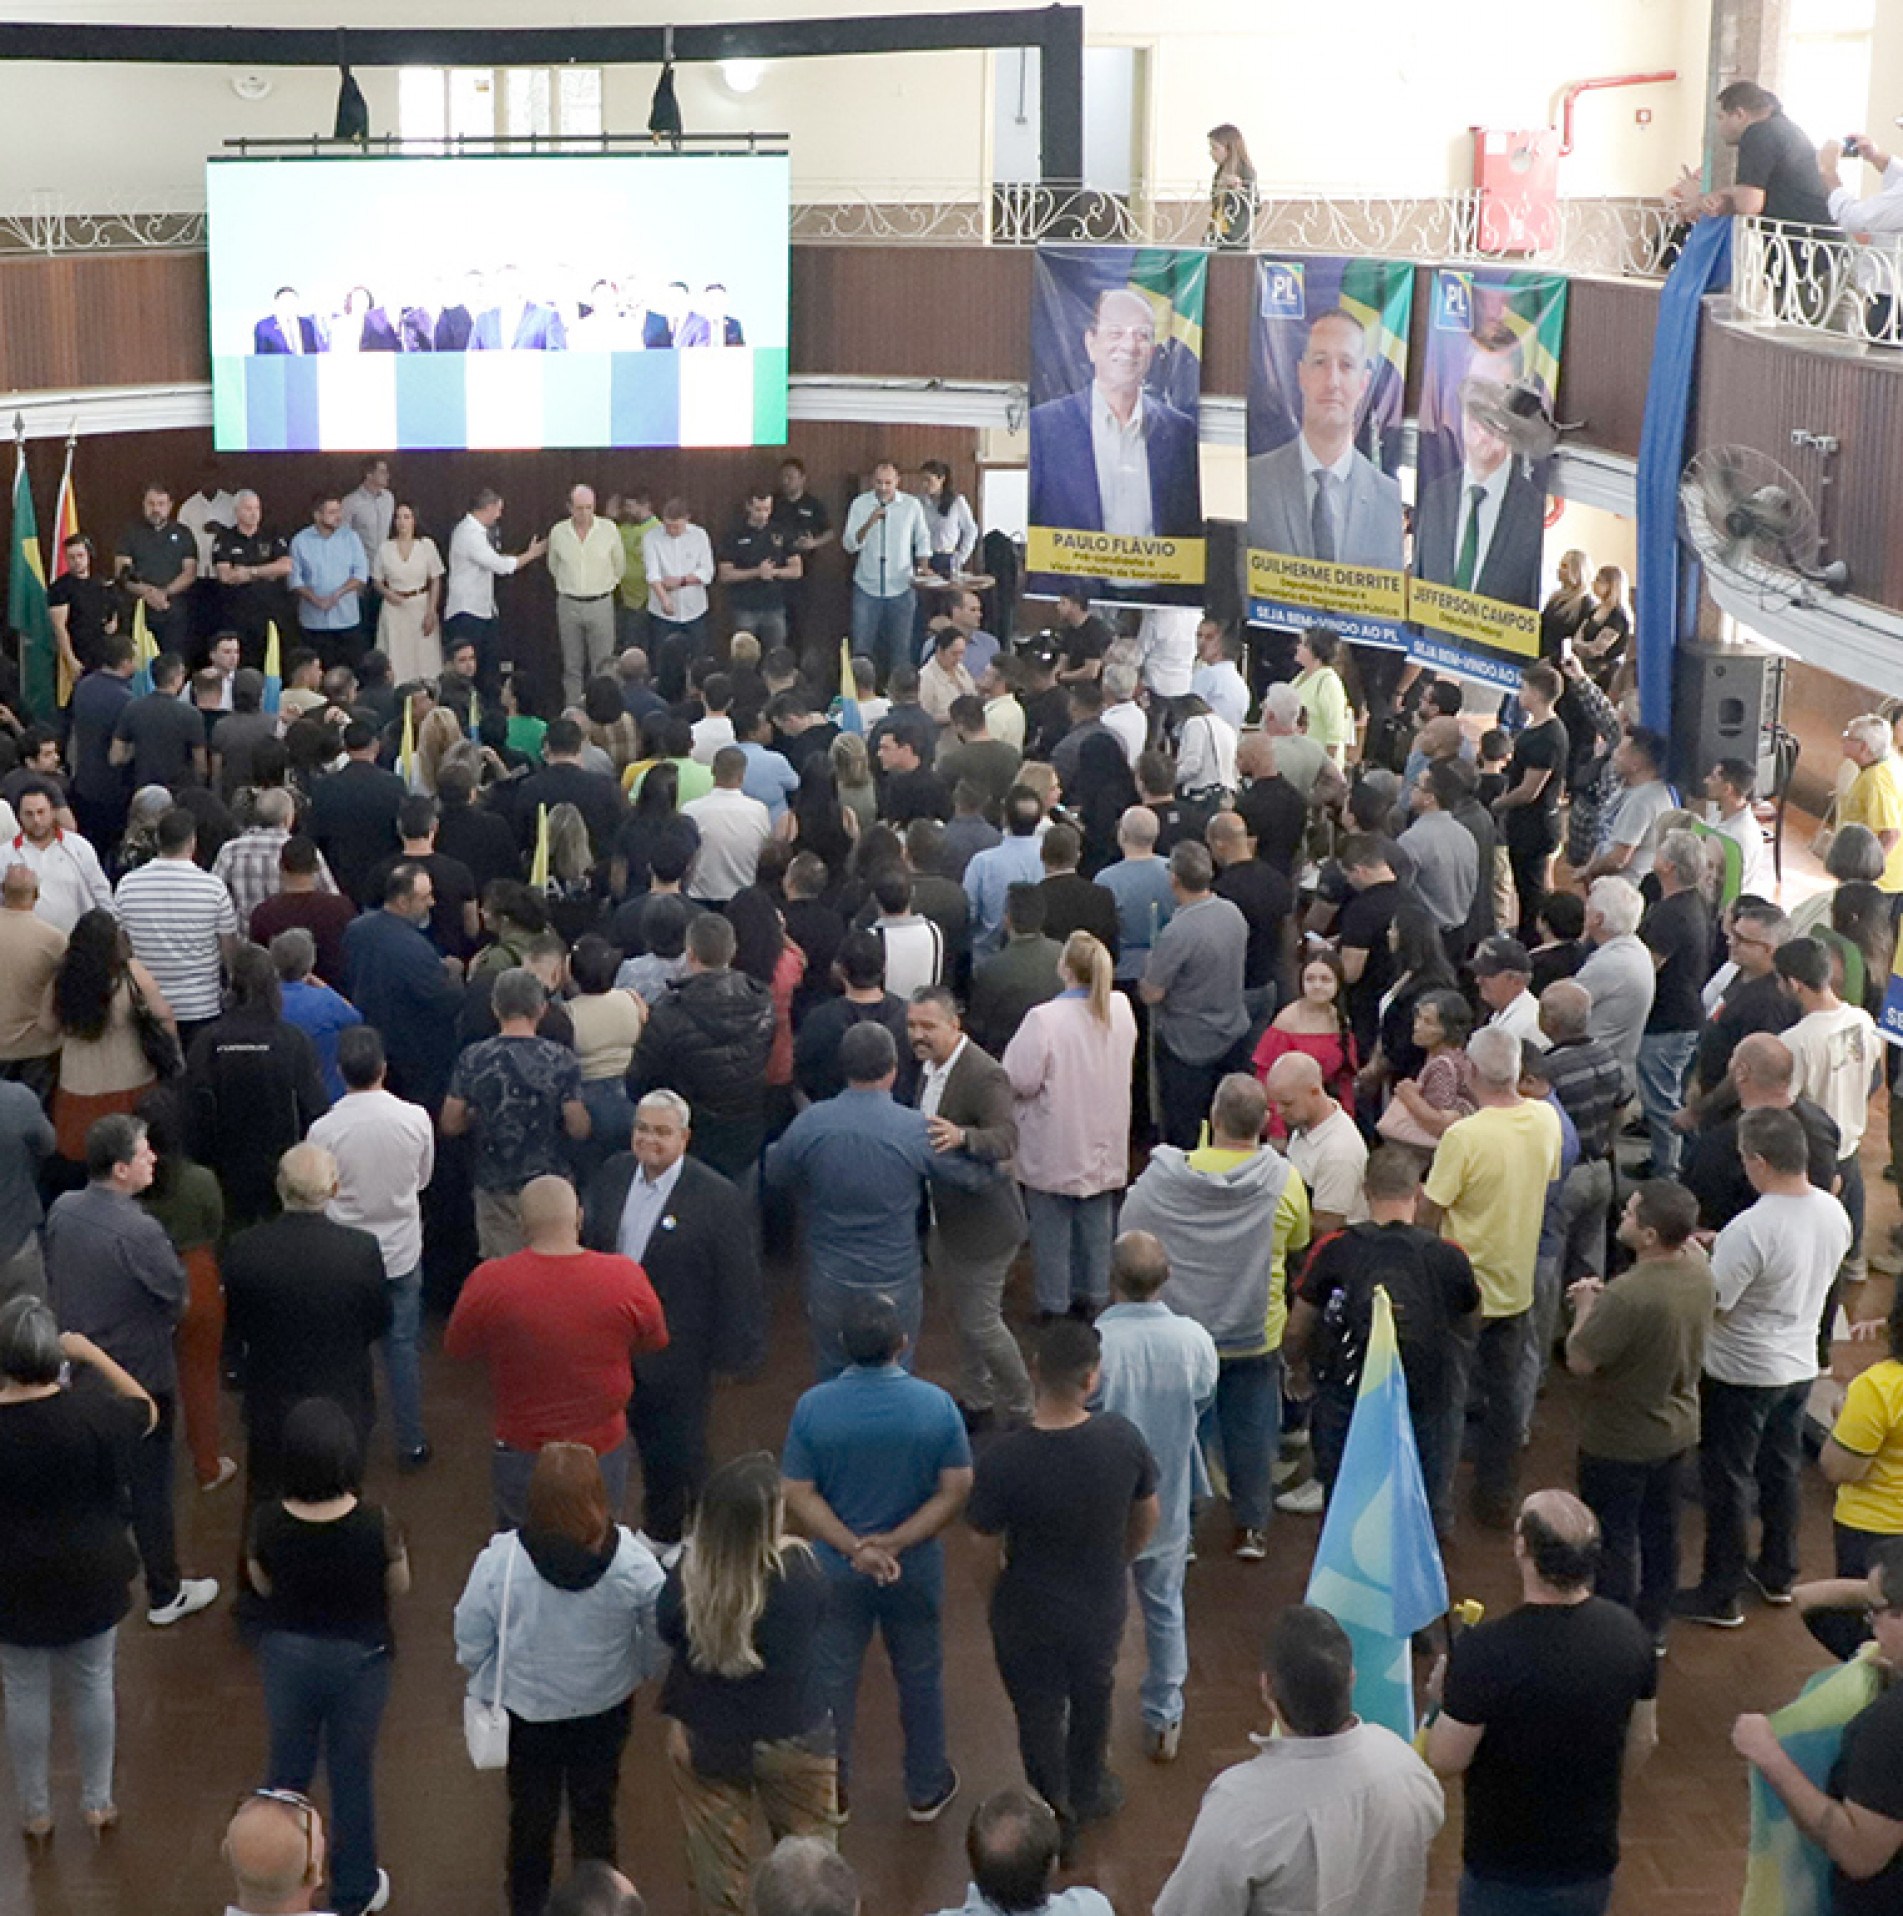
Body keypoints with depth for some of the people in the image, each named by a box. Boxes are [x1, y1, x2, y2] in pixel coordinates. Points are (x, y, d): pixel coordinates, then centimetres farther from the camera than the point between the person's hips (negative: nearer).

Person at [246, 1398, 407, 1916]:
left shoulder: (267, 1522, -21)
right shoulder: (376, 1524, -26)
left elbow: (262, 1586, -2)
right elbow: (399, 1588, -8)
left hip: (288, 1653, 2)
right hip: (358, 1659, -1)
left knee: (286, 1767, 23)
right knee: (352, 1774, 18)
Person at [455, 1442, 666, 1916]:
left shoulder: (499, 1561, -27)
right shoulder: (631, 1562, -25)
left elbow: (470, 1644, -15)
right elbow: (659, 1640, -11)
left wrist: (494, 1685, 6)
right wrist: (637, 1673, 10)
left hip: (527, 1712, 0)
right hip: (604, 1710, 0)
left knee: (531, 1816, 23)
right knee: (595, 1812, 23)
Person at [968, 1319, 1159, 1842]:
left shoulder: (1003, 1460, -33)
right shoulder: (1122, 1437, -23)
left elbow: (984, 1539, -18)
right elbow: (1147, 1518, -6)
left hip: (1030, 1615, -3)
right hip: (1103, 1604, 3)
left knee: (1039, 1714, 22)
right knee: (1093, 1697, 30)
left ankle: (1055, 1820, 41)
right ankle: (1087, 1792, 54)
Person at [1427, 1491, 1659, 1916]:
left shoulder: (1485, 1651, -29)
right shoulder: (1628, 1633, -11)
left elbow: (1446, 1760, -20)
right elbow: (1643, 1741, 4)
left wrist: (1445, 1702, 0)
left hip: (1506, 1873, -5)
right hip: (1593, 1861, 5)